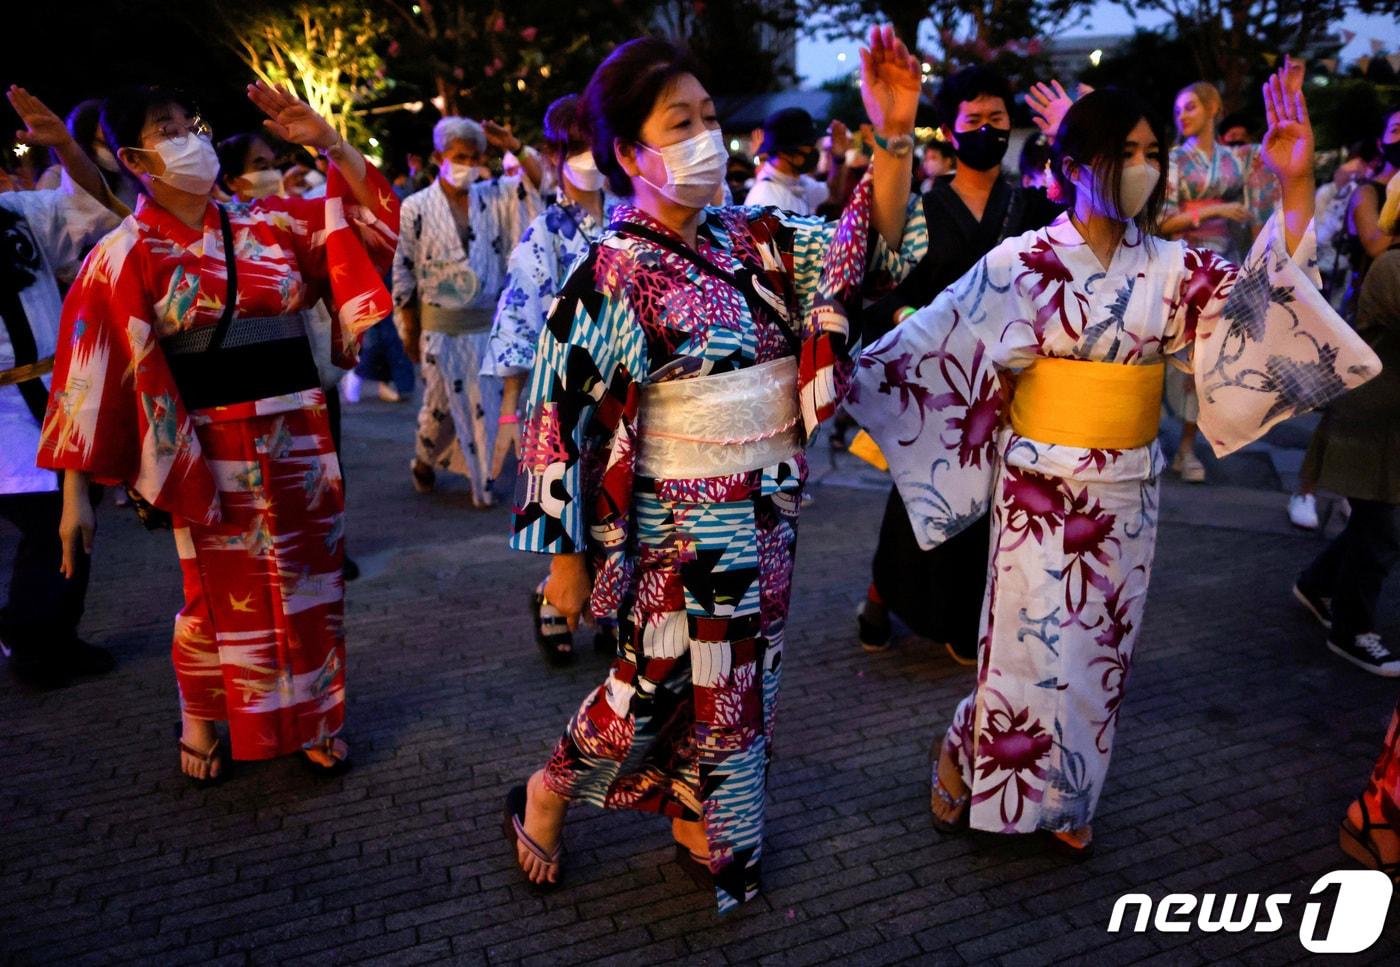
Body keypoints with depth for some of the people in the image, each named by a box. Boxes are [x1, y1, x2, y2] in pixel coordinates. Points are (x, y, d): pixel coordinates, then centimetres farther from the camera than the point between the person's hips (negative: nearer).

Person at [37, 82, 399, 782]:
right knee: (221, 593, 10)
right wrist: (74, 496, -7)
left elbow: (371, 216, 5)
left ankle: (312, 717, 32)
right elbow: (91, 376, -6)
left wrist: (327, 141, -10)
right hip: (209, 448, -3)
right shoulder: (124, 258, -5)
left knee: (308, 581, 12)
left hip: (299, 435, 3)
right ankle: (201, 724, 35)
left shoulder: (272, 224, 4)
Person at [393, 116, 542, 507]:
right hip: (440, 324, -2)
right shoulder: (417, 207, -5)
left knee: (486, 403, 8)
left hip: (488, 323, 2)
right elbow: (403, 273, -2)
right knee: (441, 404, 8)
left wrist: (516, 147, -13)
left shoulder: (493, 197, 3)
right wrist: (410, 331, -2)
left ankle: (482, 478, 23)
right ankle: (424, 462, 35)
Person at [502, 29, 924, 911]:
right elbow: (561, 416, -12)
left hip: (771, 509, 6)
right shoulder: (613, 274, -14)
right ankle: (549, 792, 34)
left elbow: (867, 251, -3)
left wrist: (895, 138, -18)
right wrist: (566, 556, -10)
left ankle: (696, 823, 41)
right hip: (683, 522, -6)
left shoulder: (756, 239, 3)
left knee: (736, 677, 18)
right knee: (666, 681, 6)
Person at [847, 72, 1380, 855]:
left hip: (1130, 489, 5)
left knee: (1102, 645, 14)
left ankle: (1065, 797, 34)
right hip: (1044, 487, -4)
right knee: (1031, 642, 2)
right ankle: (964, 754, 30)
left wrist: (1296, 187, -19)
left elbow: (1268, 294, -8)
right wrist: (846, 377, -16)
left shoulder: (1172, 268, 2)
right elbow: (936, 341, -10)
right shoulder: (1023, 262, -10)